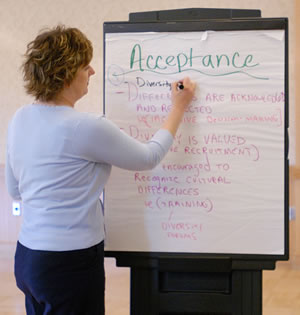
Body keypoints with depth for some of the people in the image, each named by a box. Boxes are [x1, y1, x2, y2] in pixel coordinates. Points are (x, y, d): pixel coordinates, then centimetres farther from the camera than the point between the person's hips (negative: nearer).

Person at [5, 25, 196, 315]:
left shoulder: (20, 119, 2)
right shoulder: (85, 128, -21)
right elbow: (149, 158, -8)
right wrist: (179, 107, 4)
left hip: (27, 257, 8)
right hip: (69, 264, -8)